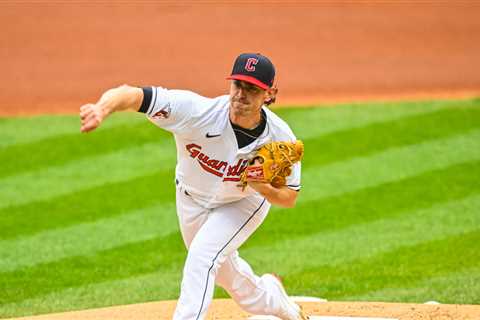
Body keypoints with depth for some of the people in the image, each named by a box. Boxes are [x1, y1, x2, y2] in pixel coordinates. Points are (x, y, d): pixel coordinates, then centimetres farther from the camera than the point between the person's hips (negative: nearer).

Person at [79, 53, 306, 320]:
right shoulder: (197, 111, -38)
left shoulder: (281, 138, -31)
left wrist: (262, 186, -40)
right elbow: (132, 94, -47)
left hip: (245, 203, -2)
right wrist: (102, 109, -70)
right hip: (192, 200, 2)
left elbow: (290, 198, -17)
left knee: (202, 257, -26)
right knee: (224, 272, 21)